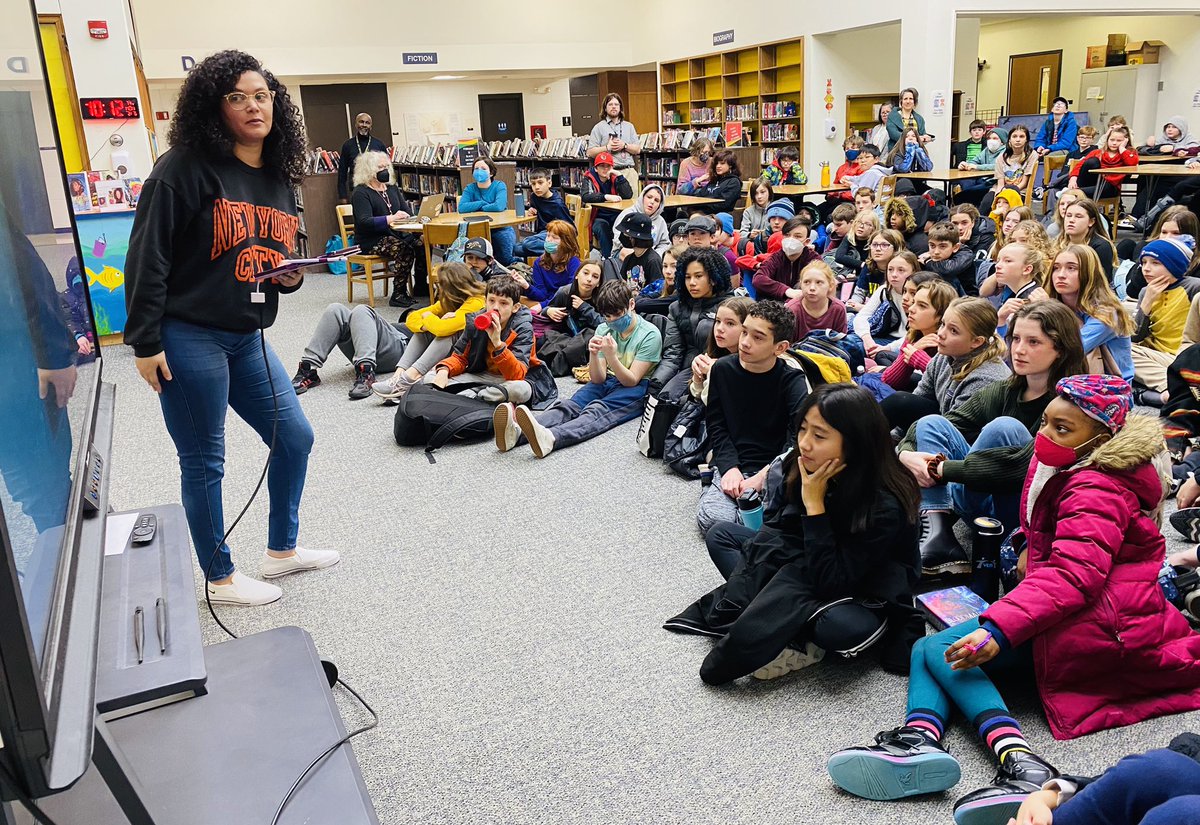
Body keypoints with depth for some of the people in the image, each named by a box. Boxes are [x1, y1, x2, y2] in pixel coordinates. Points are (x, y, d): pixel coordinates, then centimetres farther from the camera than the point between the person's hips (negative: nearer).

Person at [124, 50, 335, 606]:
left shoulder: (280, 179, 10)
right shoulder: (186, 168, -12)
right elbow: (147, 257, -13)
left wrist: (292, 275, -1)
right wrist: (145, 342, -14)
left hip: (248, 340, 8)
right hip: (188, 338, -7)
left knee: (295, 438, 12)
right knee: (204, 461, 4)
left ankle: (282, 551, 32)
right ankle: (221, 578, 22)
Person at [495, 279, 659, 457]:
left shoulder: (650, 334, -7)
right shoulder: (603, 329, 8)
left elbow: (631, 381, -11)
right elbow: (598, 379, 2)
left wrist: (612, 356, -27)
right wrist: (593, 355, -19)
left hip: (635, 389, -5)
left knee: (597, 410, -35)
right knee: (569, 405, -26)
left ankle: (550, 437, -65)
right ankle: (518, 431, -54)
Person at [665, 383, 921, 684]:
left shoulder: (884, 506, -31)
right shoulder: (795, 470, -14)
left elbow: (831, 585, -31)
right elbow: (772, 541, -8)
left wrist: (814, 505, -33)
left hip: (863, 594, -6)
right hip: (806, 576, 7)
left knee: (844, 626, -40)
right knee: (720, 535, -1)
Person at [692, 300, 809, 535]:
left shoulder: (793, 380, -7)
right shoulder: (722, 370, 2)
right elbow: (716, 425, 4)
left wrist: (761, 478, -23)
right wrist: (730, 468, -11)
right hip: (733, 464, 2)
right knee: (711, 519, -24)